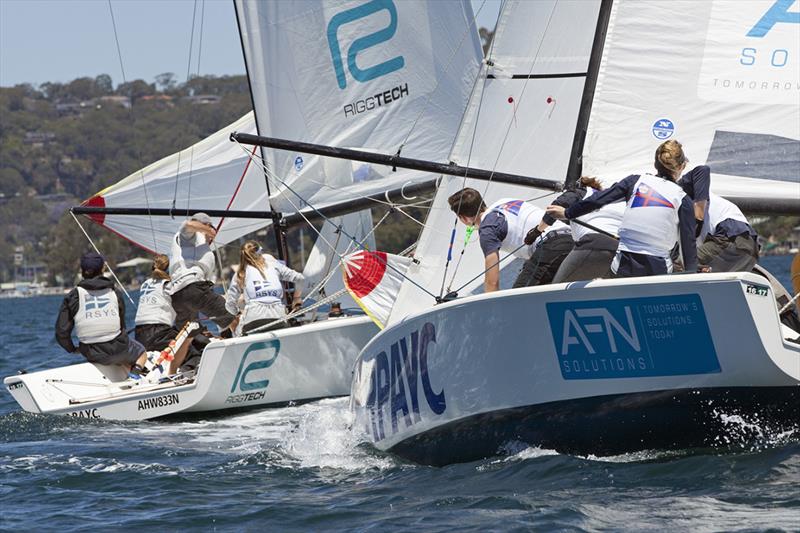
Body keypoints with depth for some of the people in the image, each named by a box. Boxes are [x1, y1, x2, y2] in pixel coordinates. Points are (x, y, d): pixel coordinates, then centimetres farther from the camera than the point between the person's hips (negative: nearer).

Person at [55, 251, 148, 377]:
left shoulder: (73, 296, 0)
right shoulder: (114, 292, 5)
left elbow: (61, 333, -3)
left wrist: (72, 349, 16)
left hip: (92, 354, 2)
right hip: (117, 347, -2)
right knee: (141, 353, 30)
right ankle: (136, 370, 0)